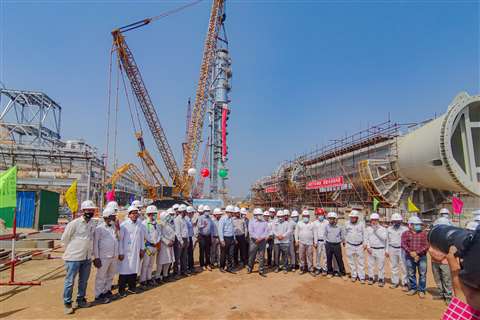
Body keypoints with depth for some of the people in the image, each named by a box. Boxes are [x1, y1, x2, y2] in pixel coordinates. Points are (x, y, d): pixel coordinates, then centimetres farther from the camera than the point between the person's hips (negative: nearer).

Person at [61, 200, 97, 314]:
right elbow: (64, 238, -6)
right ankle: (67, 303, 18)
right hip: (74, 257, -6)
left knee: (84, 280, 16)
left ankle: (81, 299, 31)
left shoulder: (92, 224, 4)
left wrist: (88, 252, 10)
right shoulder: (74, 223, -14)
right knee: (70, 281, 4)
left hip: (87, 258, 6)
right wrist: (72, 250, 3)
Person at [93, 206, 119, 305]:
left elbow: (119, 238, 6)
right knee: (101, 277, 4)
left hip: (114, 256, 6)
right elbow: (95, 243, -8)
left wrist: (117, 228, -7)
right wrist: (96, 257, -11)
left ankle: (106, 291, 33)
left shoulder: (114, 227, 10)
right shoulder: (99, 228, -7)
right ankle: (98, 296, 16)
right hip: (103, 257, -6)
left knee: (110, 275, 17)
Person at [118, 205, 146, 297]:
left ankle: (132, 287, 25)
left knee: (135, 270, 11)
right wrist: (120, 252, -8)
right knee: (124, 270, 1)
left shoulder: (140, 225, 5)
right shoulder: (124, 225, -9)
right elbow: (120, 239, -8)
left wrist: (142, 249, 12)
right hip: (126, 252, -5)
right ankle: (121, 289, 14)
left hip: (136, 252, 5)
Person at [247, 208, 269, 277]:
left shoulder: (264, 222, 7)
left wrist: (261, 238, -12)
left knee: (262, 257, 3)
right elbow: (251, 232, -7)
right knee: (252, 256, 7)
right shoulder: (251, 222, 2)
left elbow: (266, 232, 0)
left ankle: (261, 271, 10)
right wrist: (257, 238, -17)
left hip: (262, 241, 1)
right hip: (254, 241, -1)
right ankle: (250, 268, 26)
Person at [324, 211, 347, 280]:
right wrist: (325, 243, 10)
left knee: (339, 260, 2)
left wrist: (343, 241, 19)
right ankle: (330, 272, 24)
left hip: (337, 245, -2)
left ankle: (342, 274, 14)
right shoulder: (327, 226, 0)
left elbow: (342, 235, 9)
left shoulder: (339, 227, -6)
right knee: (329, 259, 10)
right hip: (328, 245, 2)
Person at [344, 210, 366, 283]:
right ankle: (353, 275, 21)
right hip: (350, 246, 1)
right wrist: (345, 243, 12)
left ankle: (362, 277, 10)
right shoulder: (347, 224, 0)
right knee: (351, 262, 9)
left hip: (359, 246, -1)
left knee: (361, 262, 2)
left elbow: (364, 234, 3)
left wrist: (364, 244, -1)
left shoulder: (361, 224, -3)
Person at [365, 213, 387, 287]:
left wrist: (376, 230, -22)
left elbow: (384, 237, -18)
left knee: (381, 266, 3)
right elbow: (366, 238, 6)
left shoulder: (382, 228, -3)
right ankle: (371, 278, 23)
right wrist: (368, 247, -5)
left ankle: (381, 279, 15)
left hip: (380, 250, -3)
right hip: (371, 249, 3)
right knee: (370, 265, 11)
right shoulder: (368, 228, 6)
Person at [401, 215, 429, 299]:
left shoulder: (424, 233, 3)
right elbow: (403, 244, -3)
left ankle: (421, 290, 17)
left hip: (422, 257, -1)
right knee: (411, 274, 9)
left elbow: (426, 246, -5)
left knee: (422, 274, 3)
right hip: (409, 257, 1)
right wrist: (411, 253, -15)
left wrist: (417, 252, -13)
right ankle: (413, 288, 24)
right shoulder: (405, 234, 4)